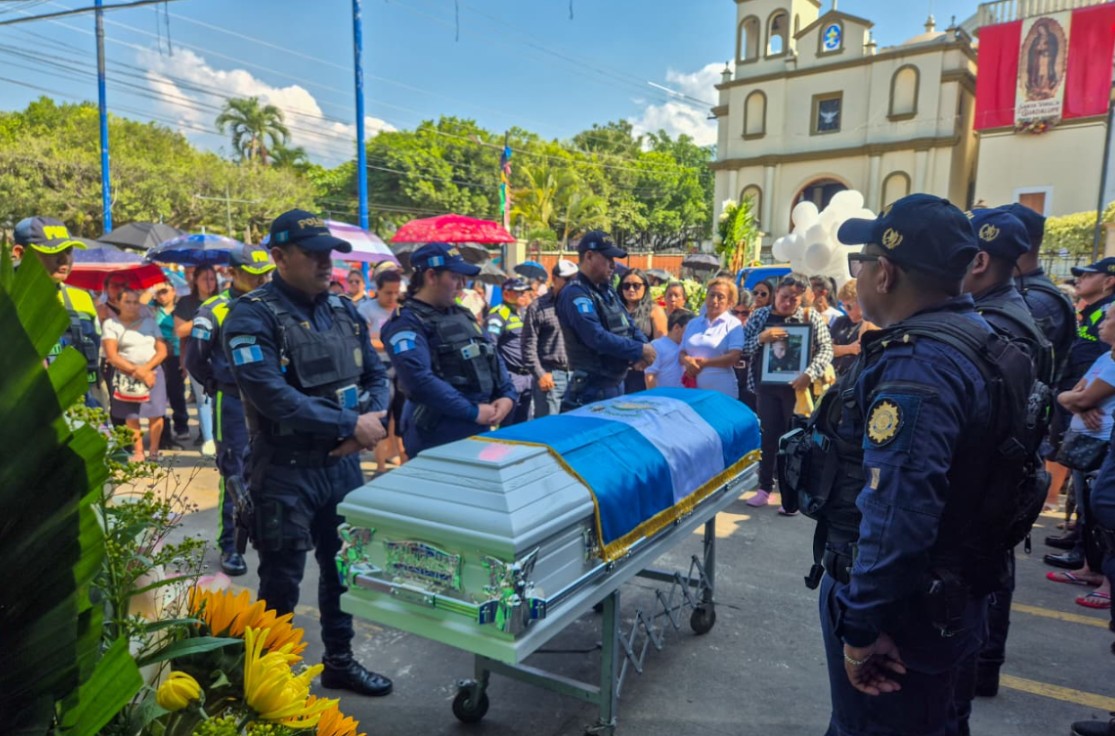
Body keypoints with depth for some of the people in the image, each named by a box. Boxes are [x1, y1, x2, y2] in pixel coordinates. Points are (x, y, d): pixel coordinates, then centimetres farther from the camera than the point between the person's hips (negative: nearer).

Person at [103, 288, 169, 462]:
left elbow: (162, 350, 4)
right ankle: (138, 452, 5)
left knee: (155, 414, -5)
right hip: (126, 376, -1)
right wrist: (136, 371, -15)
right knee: (131, 415, -3)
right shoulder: (111, 324, 3)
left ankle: (154, 450, 6)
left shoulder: (149, 321, 12)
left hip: (152, 372, 1)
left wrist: (146, 368, -12)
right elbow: (111, 356, -6)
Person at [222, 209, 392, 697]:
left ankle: (340, 661, 37)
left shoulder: (343, 309, 7)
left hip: (343, 464, 6)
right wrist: (349, 424, -20)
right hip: (286, 471, -6)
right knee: (281, 583, 7)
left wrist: (372, 421, -10)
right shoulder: (252, 316, -13)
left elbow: (376, 375, 11)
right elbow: (272, 397, -25)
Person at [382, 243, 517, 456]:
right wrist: (473, 412, -21)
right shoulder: (407, 323, -12)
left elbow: (493, 357, 16)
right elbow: (420, 379, -25)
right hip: (436, 438, -8)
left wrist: (508, 395, -3)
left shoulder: (462, 314, 13)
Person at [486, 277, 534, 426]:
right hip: (510, 378, -9)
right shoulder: (498, 315, -11)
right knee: (505, 427, -4)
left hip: (527, 377, 9)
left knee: (523, 425, 16)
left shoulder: (524, 313, 17)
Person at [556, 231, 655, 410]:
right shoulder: (575, 294, -17)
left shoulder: (607, 290, 13)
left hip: (617, 384, 9)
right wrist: (639, 350, -19)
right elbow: (598, 338, -26)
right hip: (592, 389, -9)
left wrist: (644, 346, -9)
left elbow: (628, 325, 13)